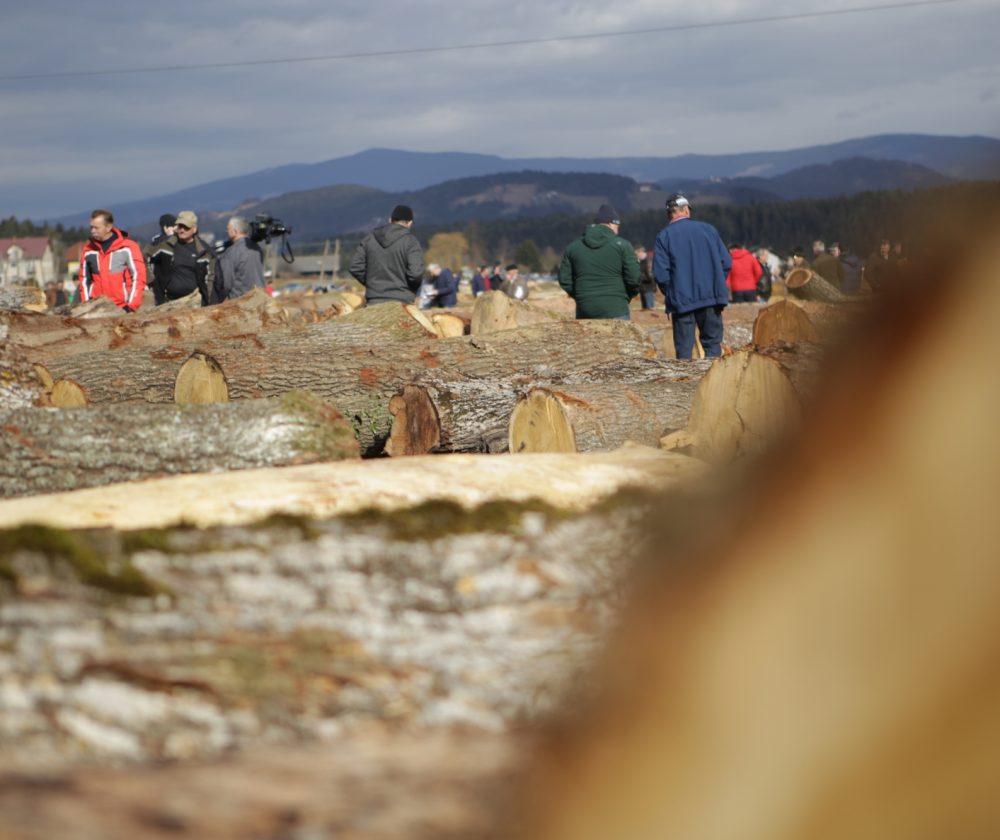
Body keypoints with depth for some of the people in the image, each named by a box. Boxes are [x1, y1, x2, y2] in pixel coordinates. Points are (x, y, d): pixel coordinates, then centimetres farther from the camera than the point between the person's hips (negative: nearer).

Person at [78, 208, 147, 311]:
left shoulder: (128, 247, -3)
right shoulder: (89, 250, 9)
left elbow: (138, 277, -4)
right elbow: (84, 280, 16)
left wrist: (131, 306, -10)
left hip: (122, 309, -3)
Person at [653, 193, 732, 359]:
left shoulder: (664, 237, -2)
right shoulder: (708, 229, 6)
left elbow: (660, 274, -10)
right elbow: (726, 263, 3)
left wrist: (671, 295, 6)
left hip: (682, 301, -2)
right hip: (711, 298, 2)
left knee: (684, 349, 3)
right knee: (713, 344, 9)